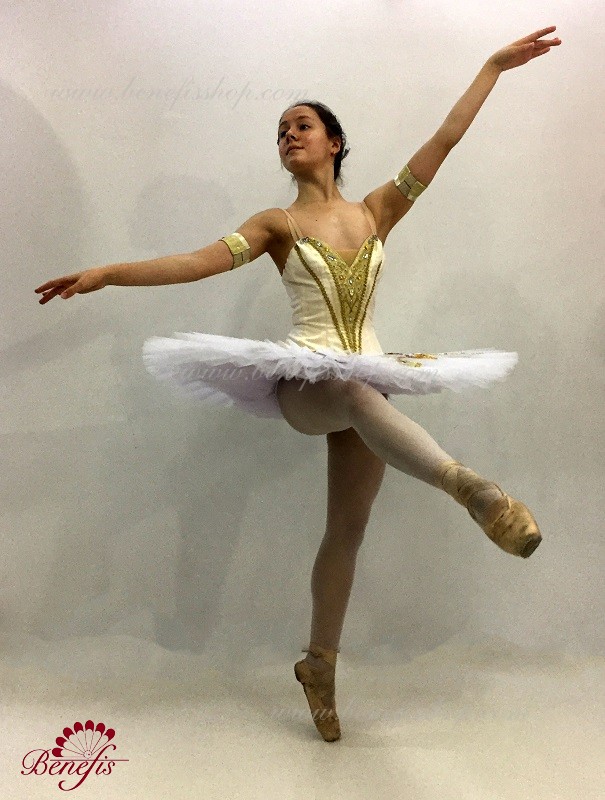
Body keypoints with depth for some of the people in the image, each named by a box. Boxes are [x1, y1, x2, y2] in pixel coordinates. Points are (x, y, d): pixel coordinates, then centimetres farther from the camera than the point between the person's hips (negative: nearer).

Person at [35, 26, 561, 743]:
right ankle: (472, 488, -55)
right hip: (304, 384, -3)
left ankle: (319, 665, 21)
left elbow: (443, 140, 9)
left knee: (346, 532, 5)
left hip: (365, 386, 3)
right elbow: (200, 262, -8)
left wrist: (494, 66, 10)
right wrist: (108, 272, -18)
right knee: (361, 391, -41)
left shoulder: (375, 212, 11)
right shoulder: (278, 224, 5)